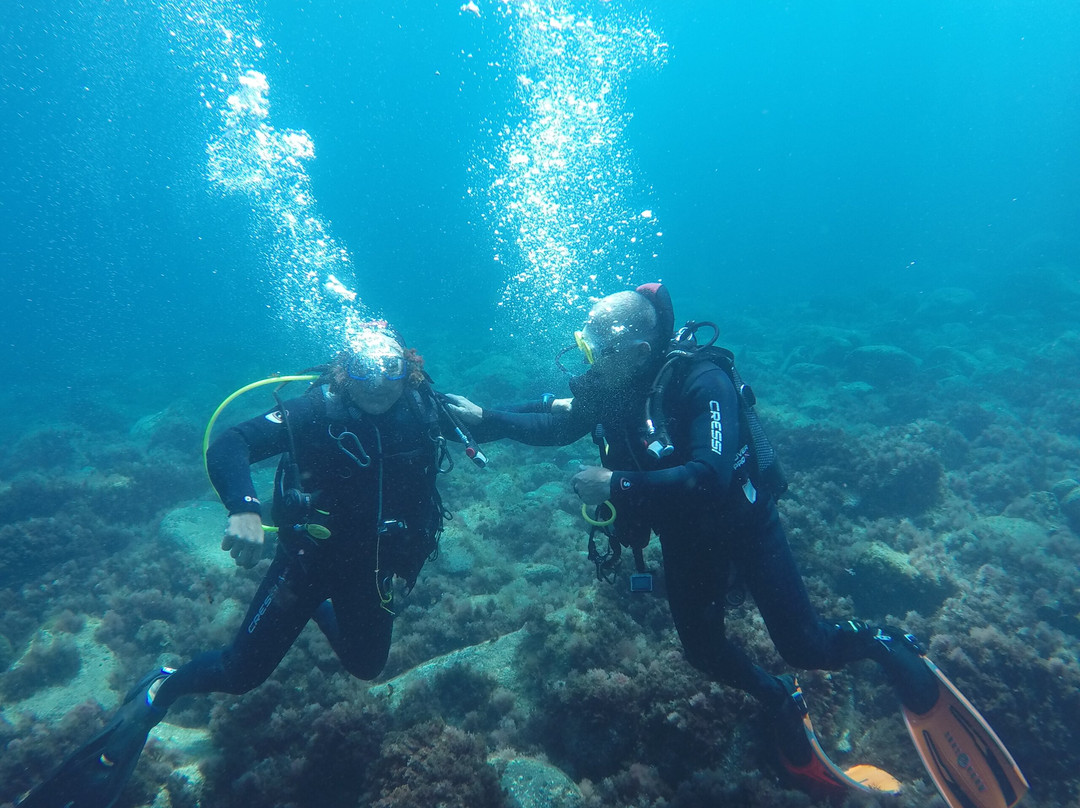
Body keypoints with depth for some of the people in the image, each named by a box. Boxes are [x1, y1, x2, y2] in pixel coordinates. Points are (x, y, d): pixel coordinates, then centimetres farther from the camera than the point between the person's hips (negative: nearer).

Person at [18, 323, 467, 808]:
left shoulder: (425, 411, -13)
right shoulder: (315, 411, -24)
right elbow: (227, 447, -34)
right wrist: (245, 509, -52)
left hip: (372, 565, 4)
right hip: (308, 554, -4)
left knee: (365, 666, 21)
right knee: (243, 672, -5)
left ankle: (319, 608, 51)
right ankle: (156, 695, 27)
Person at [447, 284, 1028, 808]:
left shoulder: (701, 379, -32)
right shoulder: (607, 388, -12)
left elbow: (709, 477, -40)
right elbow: (553, 424, -3)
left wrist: (615, 485, -39)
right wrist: (484, 419, -14)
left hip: (743, 523, -6)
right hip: (684, 539, 6)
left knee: (804, 647, -2)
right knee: (703, 650, 8)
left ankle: (888, 648, 27)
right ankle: (781, 704, 34)